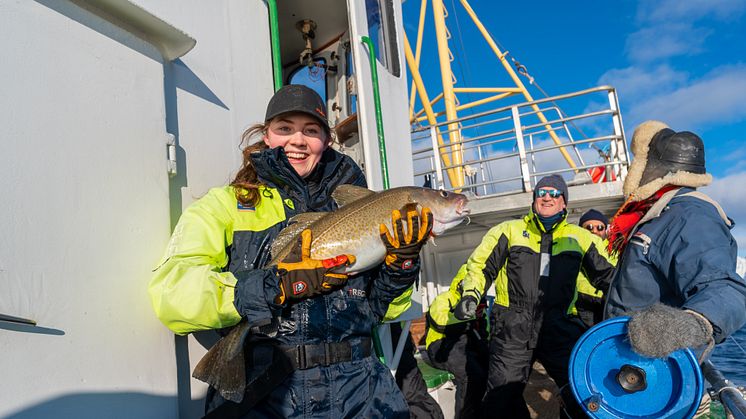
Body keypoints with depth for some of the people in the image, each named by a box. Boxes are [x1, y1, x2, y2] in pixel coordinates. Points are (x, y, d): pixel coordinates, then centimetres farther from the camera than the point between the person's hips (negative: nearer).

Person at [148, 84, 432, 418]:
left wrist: (401, 263, -7)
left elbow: (379, 310, 12)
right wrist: (281, 282, -18)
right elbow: (172, 294, -11)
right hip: (261, 392, -2)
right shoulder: (225, 203, 5)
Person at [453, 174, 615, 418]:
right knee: (501, 399, -2)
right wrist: (471, 295, -2)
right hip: (512, 327, -1)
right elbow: (481, 264, 11)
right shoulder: (510, 230, 10)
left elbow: (607, 275, 21)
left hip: (558, 329, 2)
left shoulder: (581, 237, 14)